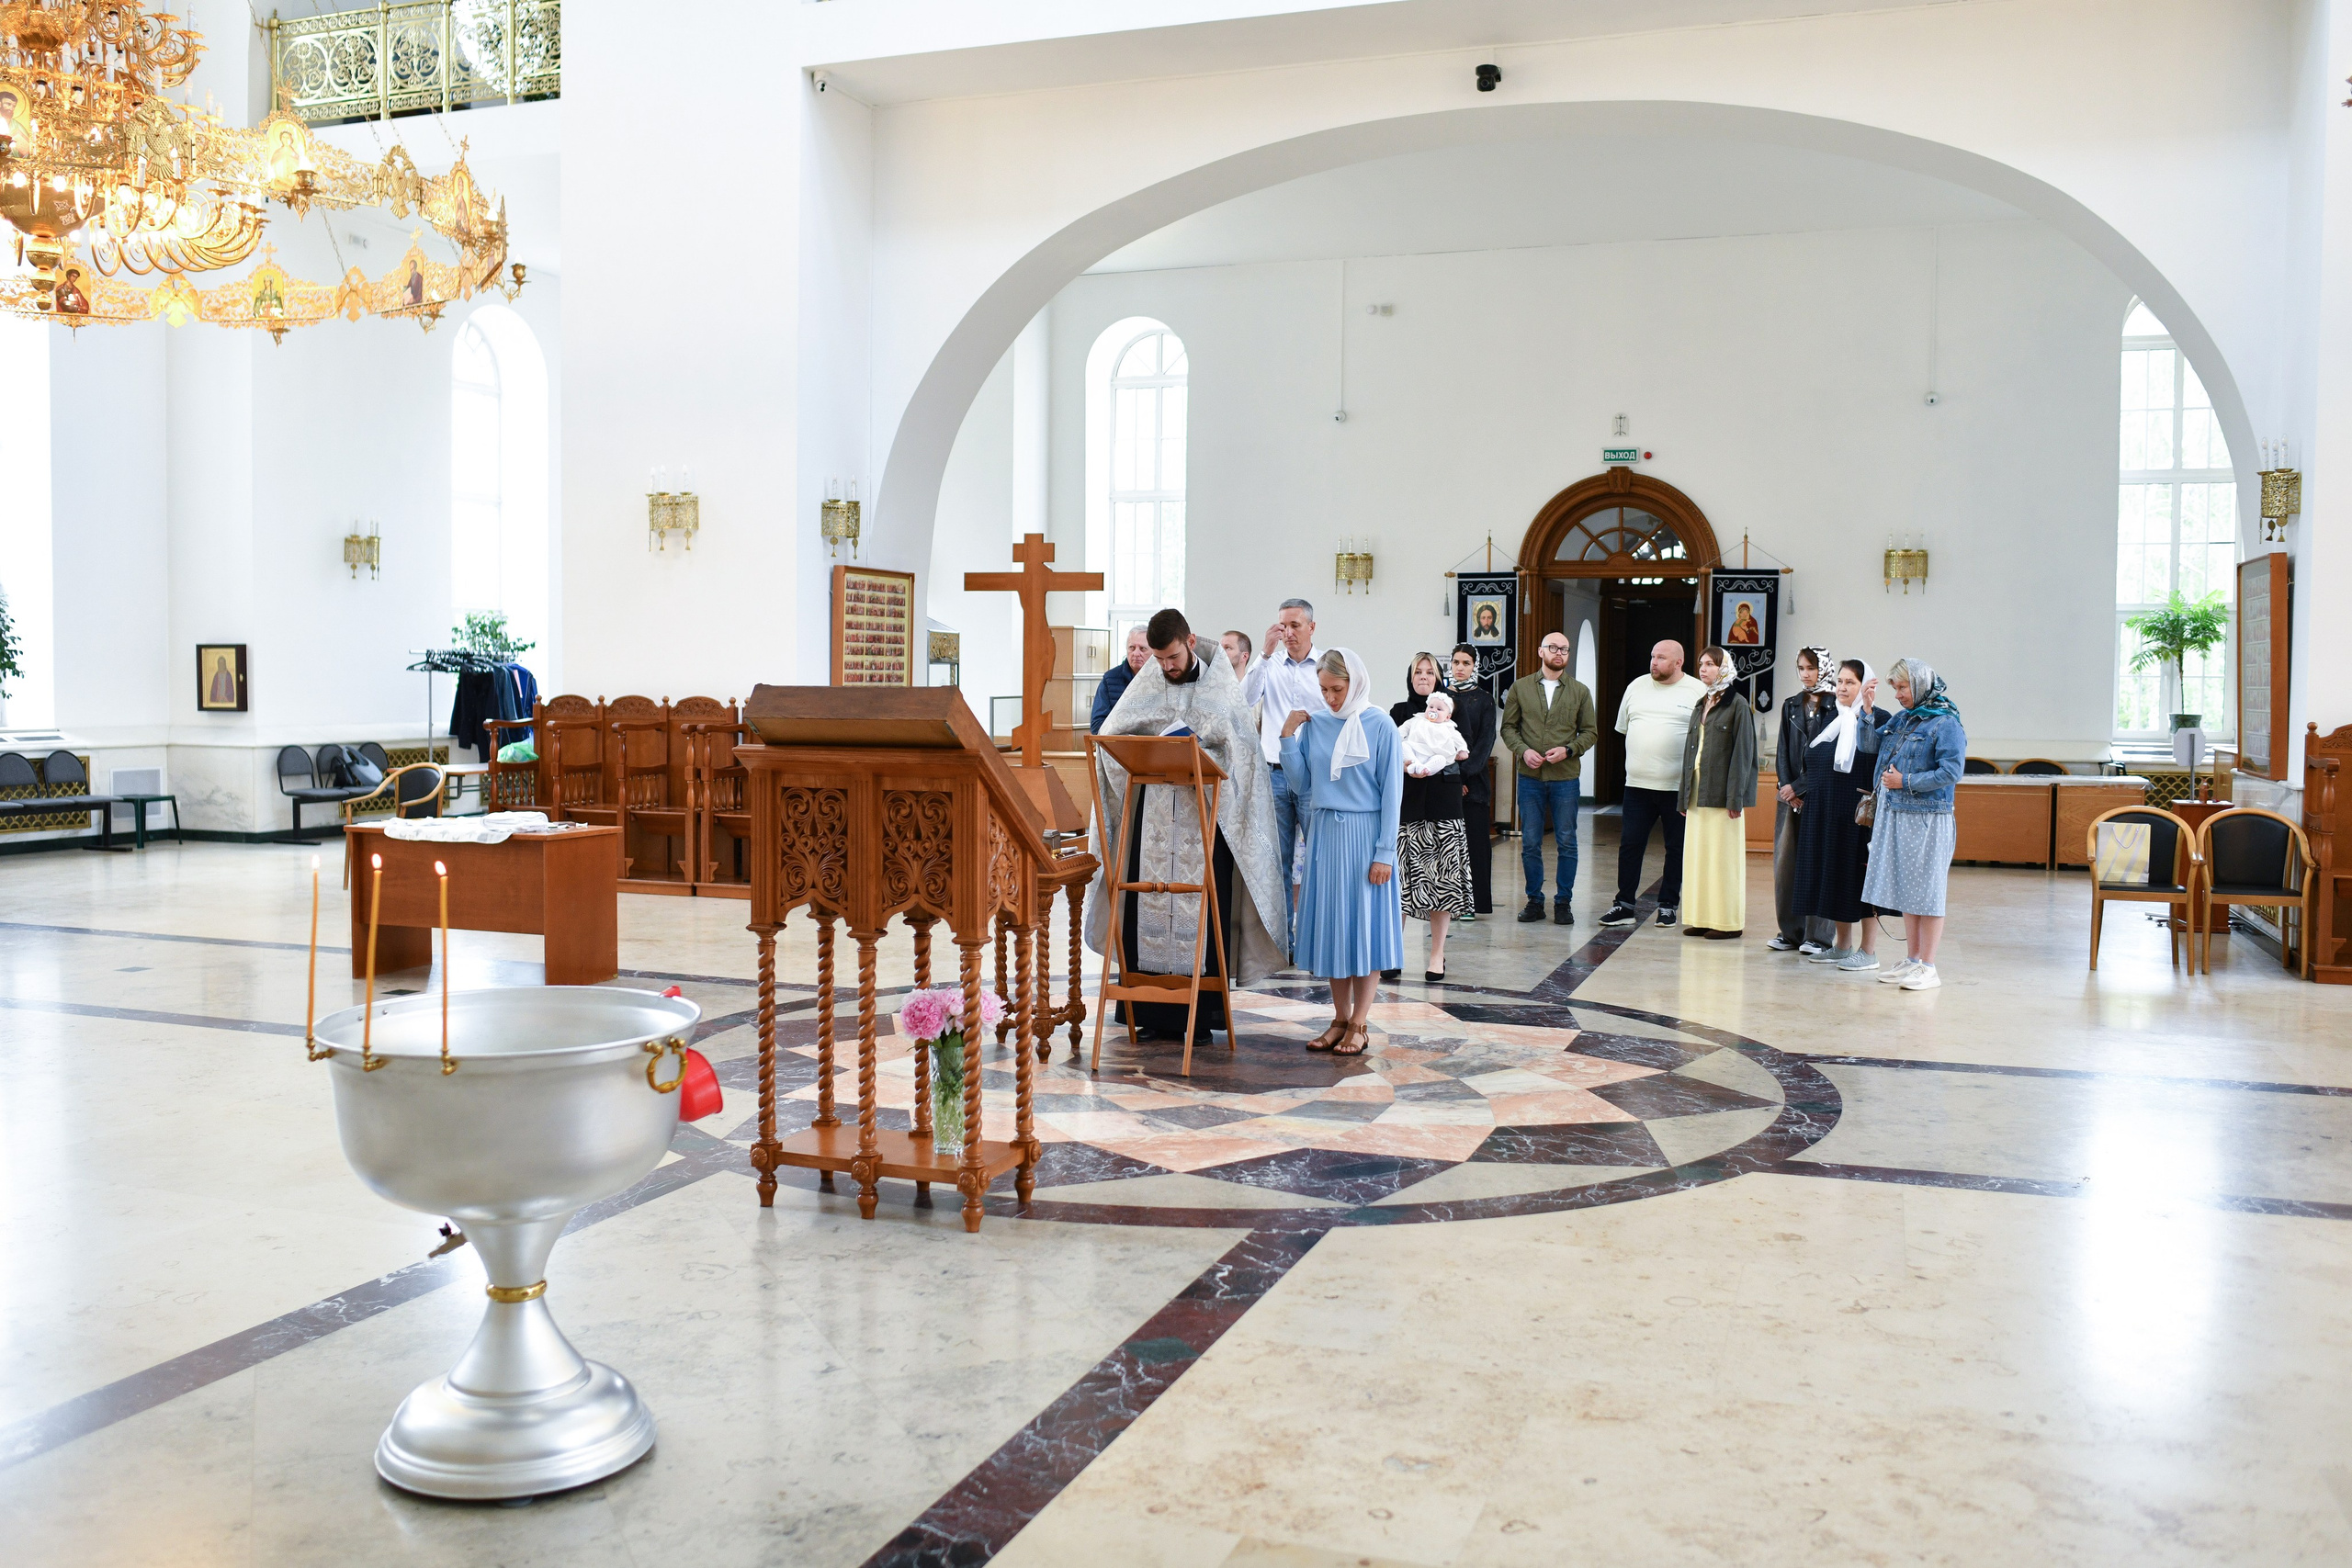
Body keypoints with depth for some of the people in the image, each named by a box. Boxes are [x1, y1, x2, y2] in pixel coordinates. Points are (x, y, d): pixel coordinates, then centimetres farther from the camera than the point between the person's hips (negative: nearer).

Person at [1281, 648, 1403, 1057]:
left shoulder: (1381, 728, -6)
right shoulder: (1312, 724, 4)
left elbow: (1391, 794, -7)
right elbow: (1300, 784, 5)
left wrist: (1384, 853, -11)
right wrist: (1288, 737, -4)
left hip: (1364, 834, -4)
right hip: (1324, 834, 4)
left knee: (1365, 925, 1)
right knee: (1329, 924, 8)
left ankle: (1360, 1023, 10)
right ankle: (1340, 1018, 18)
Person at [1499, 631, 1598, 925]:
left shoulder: (1579, 691, 6)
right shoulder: (1520, 687, 7)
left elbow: (1590, 732, 7)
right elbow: (1508, 727, 8)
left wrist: (1568, 750, -10)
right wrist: (1523, 750, -10)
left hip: (1566, 777, 0)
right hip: (1529, 777, 0)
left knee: (1566, 842, 2)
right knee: (1530, 843, 3)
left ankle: (1563, 902, 11)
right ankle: (1534, 900, 13)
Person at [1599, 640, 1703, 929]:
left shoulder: (1698, 692, -2)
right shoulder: (1637, 686, 10)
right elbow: (1623, 727, 18)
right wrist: (1641, 754, 11)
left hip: (1678, 786, -3)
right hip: (1638, 785, 3)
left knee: (1677, 848, 5)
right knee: (1630, 844, 2)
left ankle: (1668, 905, 16)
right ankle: (1625, 906, 9)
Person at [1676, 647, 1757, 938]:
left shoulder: (1737, 705, -5)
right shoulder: (1701, 706, 17)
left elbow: (1742, 751, -10)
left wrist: (1735, 796, -16)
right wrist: (1685, 797, 14)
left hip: (1721, 794, -7)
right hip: (1697, 793, 7)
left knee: (1723, 857, -4)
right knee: (1697, 854, 7)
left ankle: (1728, 921, 2)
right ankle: (1702, 917, 13)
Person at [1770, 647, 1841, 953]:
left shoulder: (1836, 707, -4)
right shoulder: (1791, 706, 14)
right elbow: (1783, 751, 11)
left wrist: (1801, 788, -12)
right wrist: (1787, 785, -4)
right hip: (1790, 794, 5)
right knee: (1785, 862, 5)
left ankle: (1818, 936, 3)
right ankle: (1790, 931, 14)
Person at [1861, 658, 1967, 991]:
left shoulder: (1946, 723, -10)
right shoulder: (1900, 720, 13)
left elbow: (1952, 770, -17)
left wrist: (1906, 782, -17)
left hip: (1928, 818, -8)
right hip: (1895, 815, 8)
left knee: (1926, 891, -2)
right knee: (1905, 888, 12)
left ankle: (1928, 968, 4)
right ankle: (1912, 961, 20)